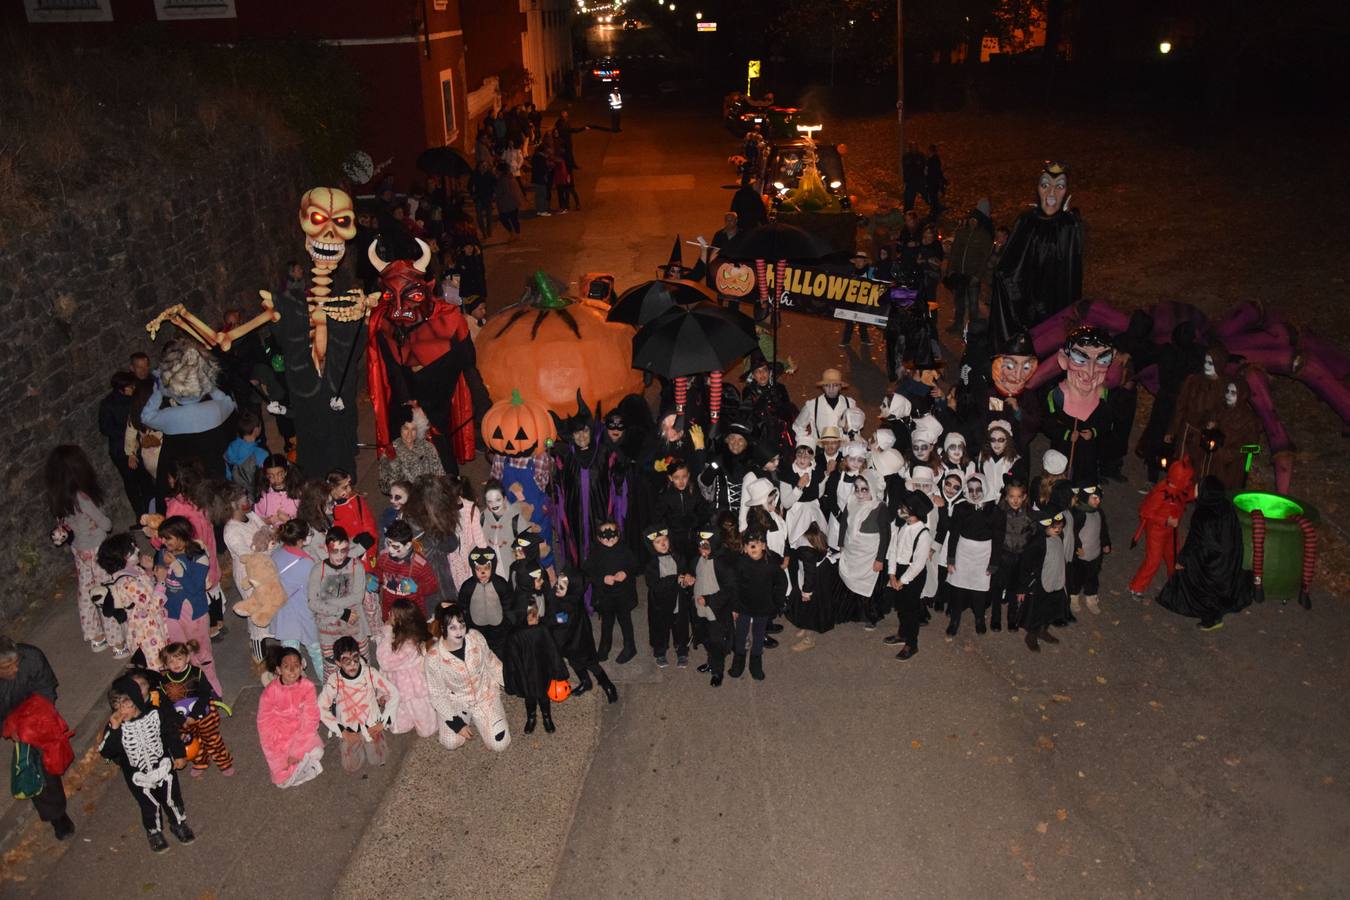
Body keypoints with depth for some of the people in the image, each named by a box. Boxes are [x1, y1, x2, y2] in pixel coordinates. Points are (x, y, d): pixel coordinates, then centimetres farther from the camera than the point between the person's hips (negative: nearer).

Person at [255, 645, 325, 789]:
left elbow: (310, 719, -14)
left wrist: (296, 751, -20)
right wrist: (281, 756, -13)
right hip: (279, 737, -1)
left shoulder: (308, 687, -15)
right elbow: (265, 725, -10)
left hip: (301, 733, 1)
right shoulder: (270, 692, -17)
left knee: (316, 752, -26)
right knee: (284, 780, -13)